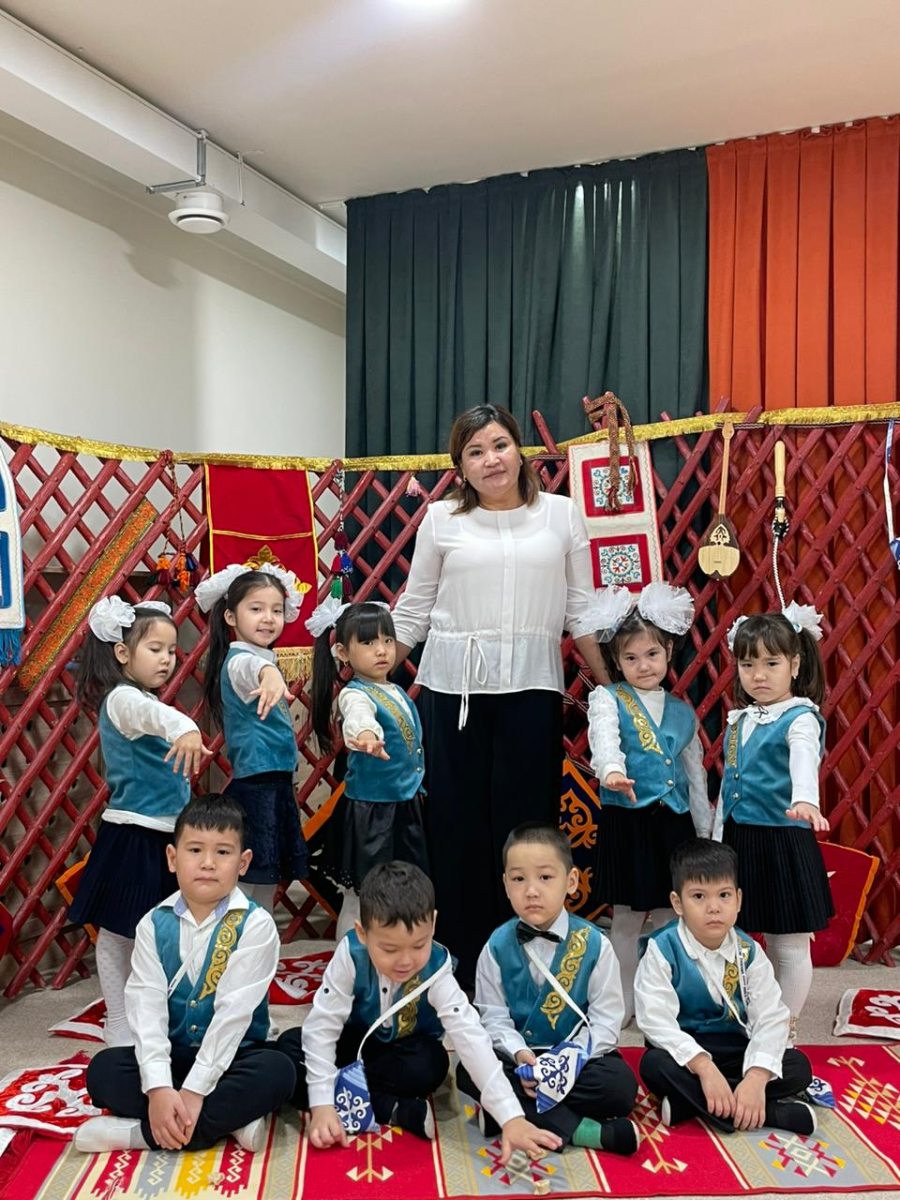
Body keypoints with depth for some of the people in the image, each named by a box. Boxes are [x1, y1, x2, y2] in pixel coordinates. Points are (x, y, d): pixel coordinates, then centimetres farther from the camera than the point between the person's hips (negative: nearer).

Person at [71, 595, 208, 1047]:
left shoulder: (139, 699, 13)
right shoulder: (122, 698, -19)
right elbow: (152, 712, -43)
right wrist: (183, 727, -63)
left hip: (160, 835, 9)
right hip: (132, 837, -9)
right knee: (120, 934, 4)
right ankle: (120, 1027, 15)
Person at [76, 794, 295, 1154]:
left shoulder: (255, 925, -14)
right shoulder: (154, 925, -4)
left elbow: (234, 1010, -20)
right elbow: (146, 1005, -13)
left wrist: (194, 1091, -25)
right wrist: (158, 1087, -26)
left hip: (232, 1057, -3)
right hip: (172, 1055, 3)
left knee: (276, 1072, -32)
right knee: (103, 1070, -20)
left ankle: (142, 1131, -23)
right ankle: (227, 1119, -22)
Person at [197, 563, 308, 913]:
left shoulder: (266, 657, 14)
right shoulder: (240, 659, -15)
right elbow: (251, 669, -44)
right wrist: (269, 674, -64)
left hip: (276, 786, 9)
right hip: (255, 788, -9)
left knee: (267, 885, 17)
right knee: (243, 888, -4)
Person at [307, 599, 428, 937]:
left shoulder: (398, 692, 7)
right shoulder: (354, 694, -18)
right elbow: (357, 716, -43)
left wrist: (417, 784, 25)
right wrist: (365, 734, -64)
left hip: (406, 807, 8)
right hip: (369, 811, -8)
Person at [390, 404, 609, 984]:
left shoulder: (561, 513, 6)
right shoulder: (442, 519, 5)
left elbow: (581, 608, 8)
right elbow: (413, 610, 9)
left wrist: (611, 688, 4)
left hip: (531, 687, 0)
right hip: (453, 686, 0)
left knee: (526, 825, 4)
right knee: (458, 824, 5)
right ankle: (462, 966, 19)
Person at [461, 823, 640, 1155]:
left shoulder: (594, 945, -9)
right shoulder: (498, 946, -5)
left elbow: (606, 1021, -9)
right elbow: (494, 1017, -4)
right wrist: (519, 1054, -23)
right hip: (519, 1056, 2)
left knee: (621, 1086, -29)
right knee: (469, 1071, -27)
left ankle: (518, 1110, -18)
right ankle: (582, 1130, -27)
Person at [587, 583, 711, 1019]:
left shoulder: (682, 712, 11)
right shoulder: (607, 700, -3)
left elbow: (696, 773, 16)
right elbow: (604, 738, -24)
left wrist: (705, 831, 15)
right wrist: (611, 770, -46)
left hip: (675, 821, 4)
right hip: (627, 820, -4)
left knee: (669, 917, 11)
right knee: (627, 919, 5)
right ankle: (624, 1003, 20)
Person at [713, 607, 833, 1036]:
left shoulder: (800, 718, -12)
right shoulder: (740, 719, 9)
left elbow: (804, 759, -34)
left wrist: (804, 800, -54)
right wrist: (718, 839, 15)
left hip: (784, 843, -7)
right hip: (740, 840, 7)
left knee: (788, 947, 6)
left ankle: (784, 1028, 22)